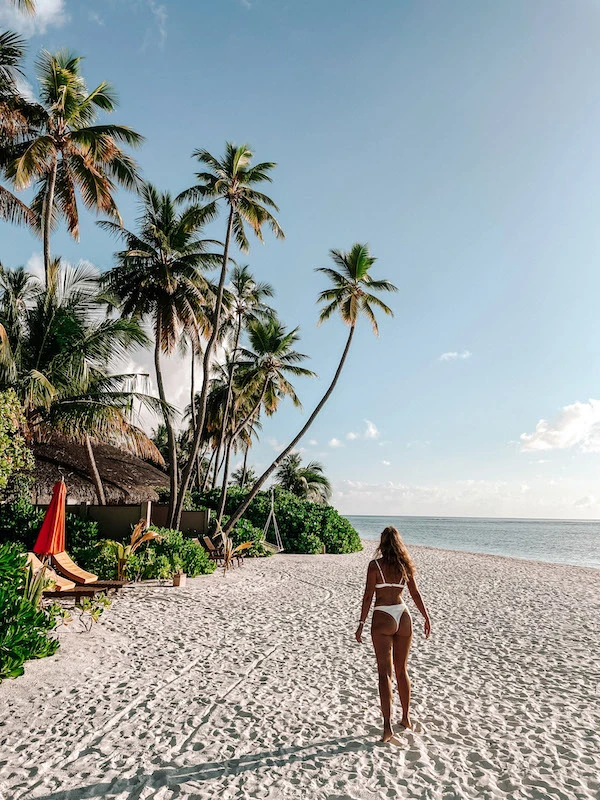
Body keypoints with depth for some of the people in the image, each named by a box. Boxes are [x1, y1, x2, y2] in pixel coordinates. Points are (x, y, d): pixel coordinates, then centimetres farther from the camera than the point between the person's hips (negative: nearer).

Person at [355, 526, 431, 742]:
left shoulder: (375, 565, -10)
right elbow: (416, 594, 8)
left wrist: (361, 624, -5)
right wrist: (426, 617, 19)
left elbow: (368, 596, -11)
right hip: (403, 616, 4)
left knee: (385, 673, -1)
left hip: (382, 619, -4)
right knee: (401, 670, 19)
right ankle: (406, 718, 32)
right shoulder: (405, 565, 1)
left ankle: (388, 726, -7)